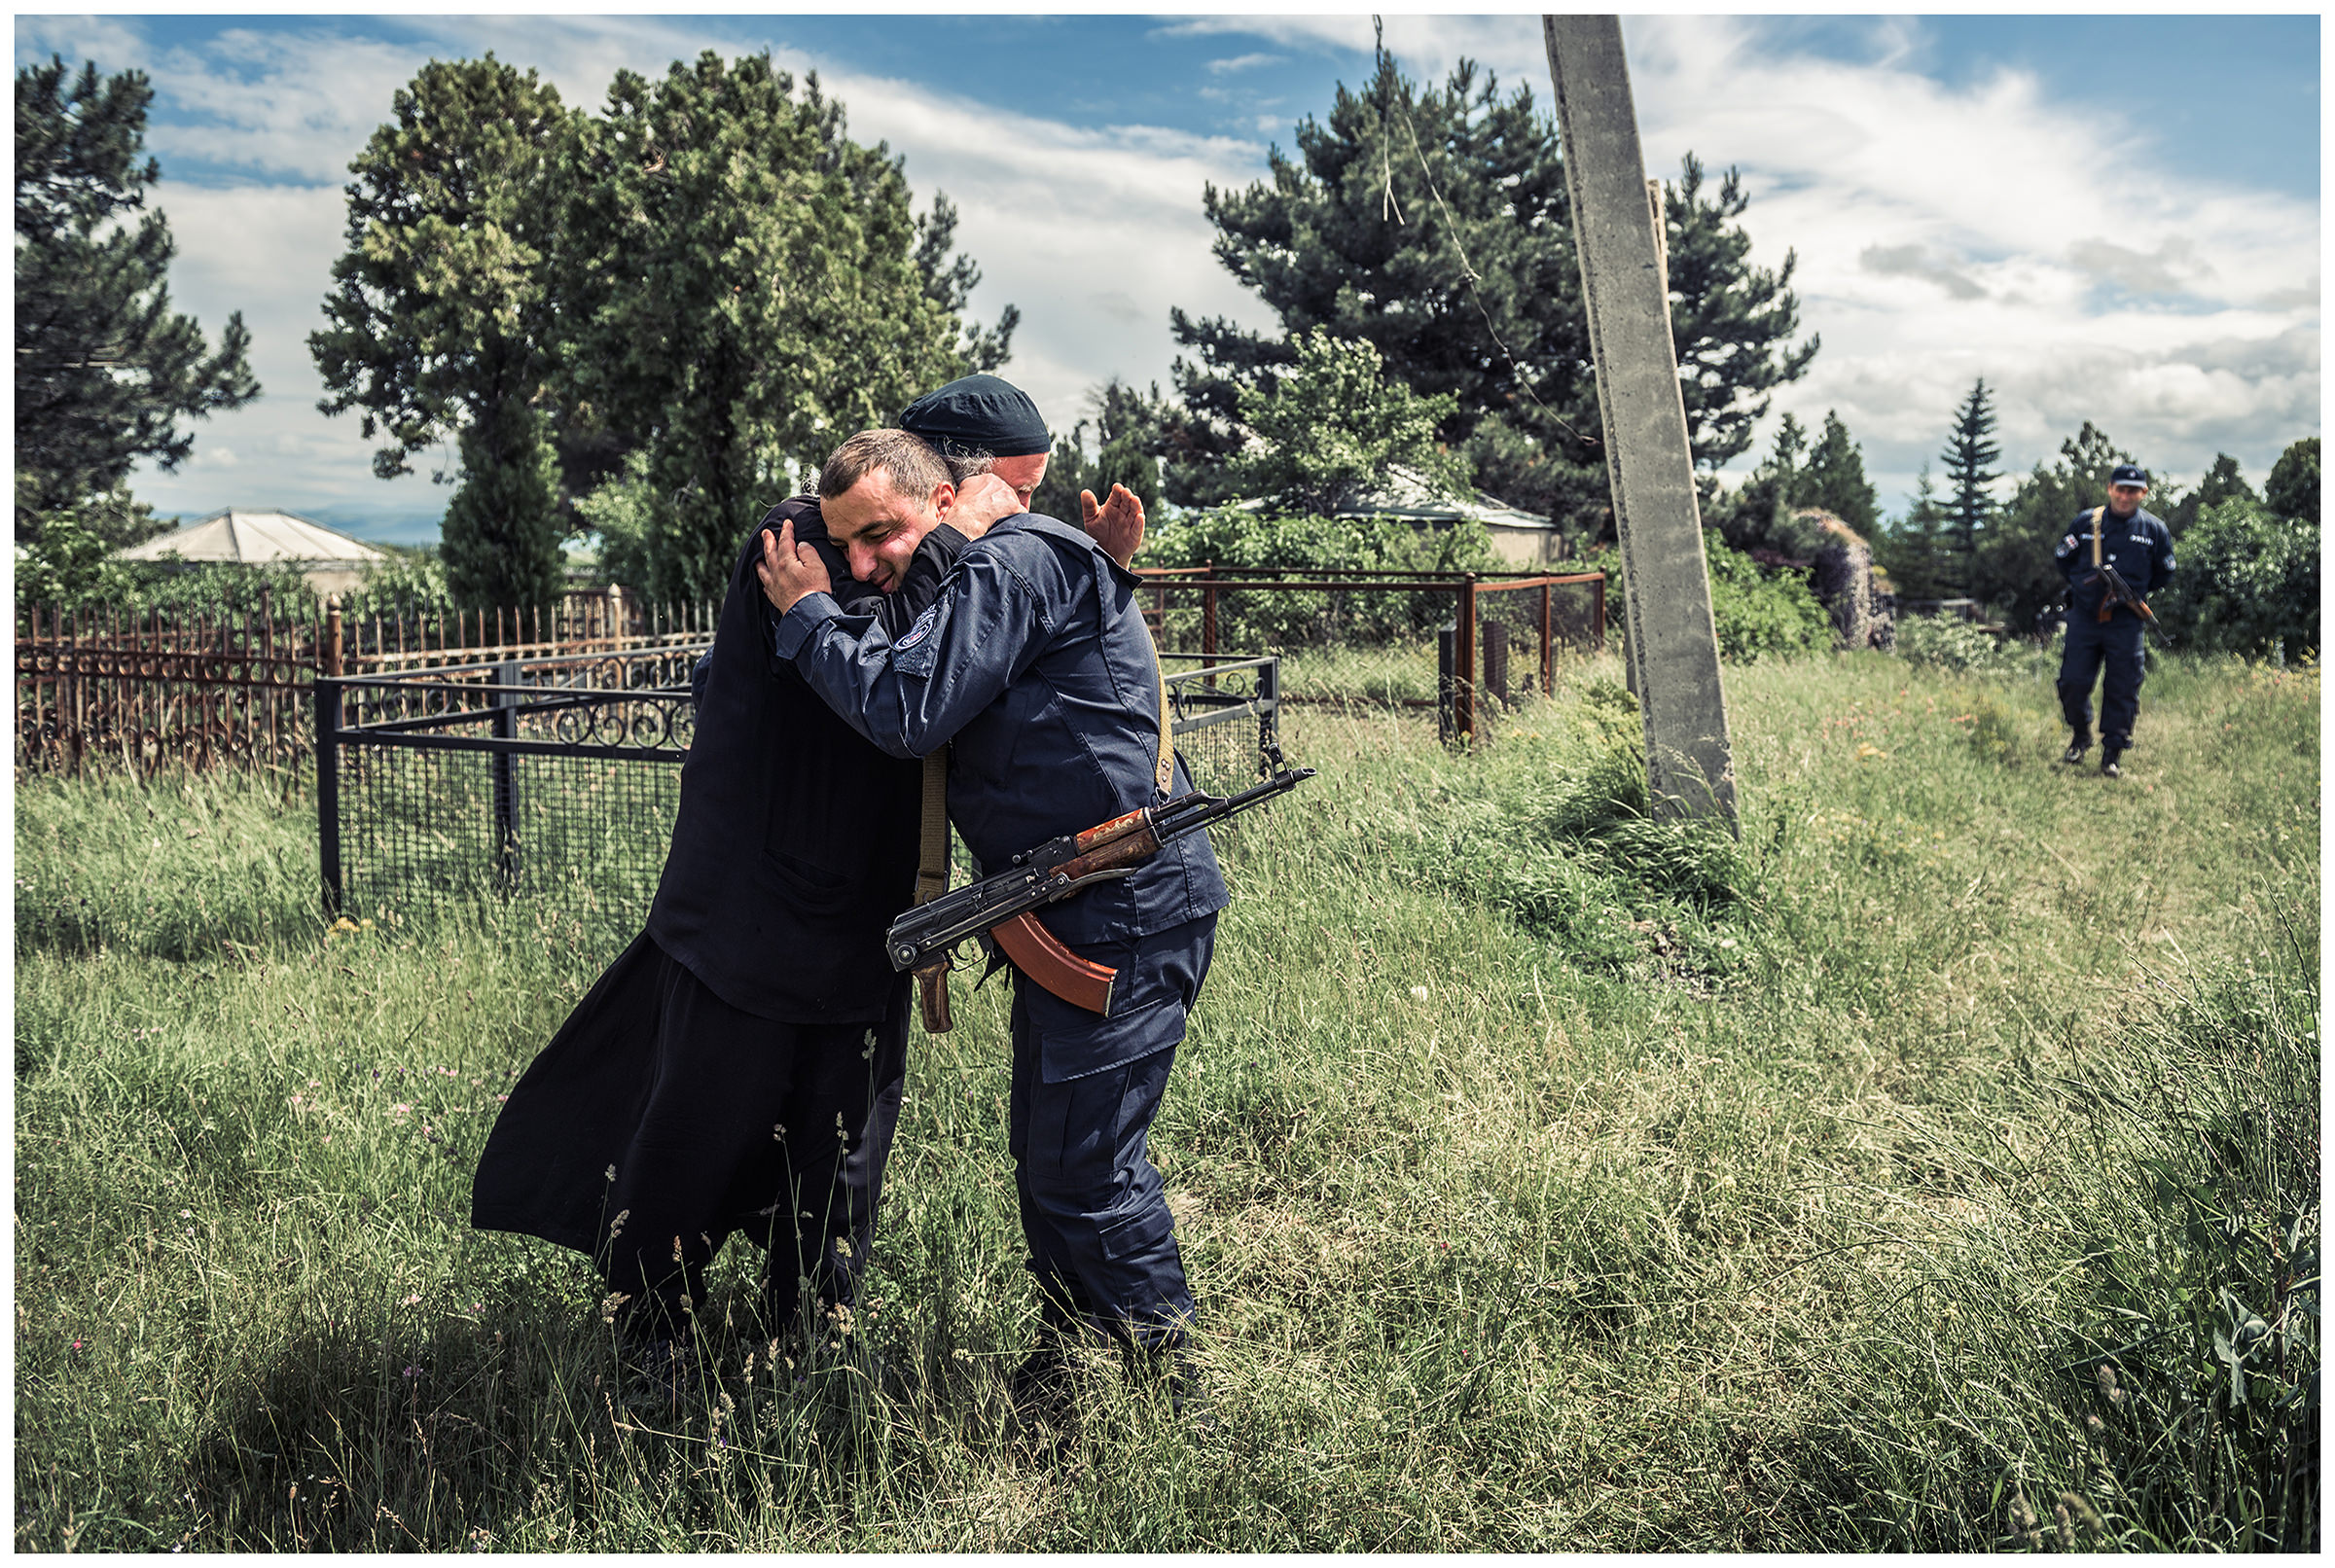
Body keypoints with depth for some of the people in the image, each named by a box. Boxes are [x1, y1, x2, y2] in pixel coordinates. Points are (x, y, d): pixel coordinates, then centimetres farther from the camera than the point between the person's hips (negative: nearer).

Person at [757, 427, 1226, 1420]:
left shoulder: (1013, 565, -13)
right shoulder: (979, 587, 19)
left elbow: (905, 709, -22)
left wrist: (807, 614, -7)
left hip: (1127, 911, -11)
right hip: (1076, 911, 11)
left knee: (1082, 1168, -5)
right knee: (1046, 1149, 19)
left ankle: (1172, 1387, 11)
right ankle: (1067, 1353, 35)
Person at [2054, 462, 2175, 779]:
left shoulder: (2154, 529, 4)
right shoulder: (2085, 522, 4)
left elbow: (2164, 573, 12)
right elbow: (2063, 559, 15)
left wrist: (2133, 590, 0)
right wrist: (2083, 582, 2)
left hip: (2127, 622, -1)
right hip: (2084, 616, 1)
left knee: (2123, 689, -1)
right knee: (2072, 683, -2)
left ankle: (2113, 753, 8)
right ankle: (2080, 737, 23)